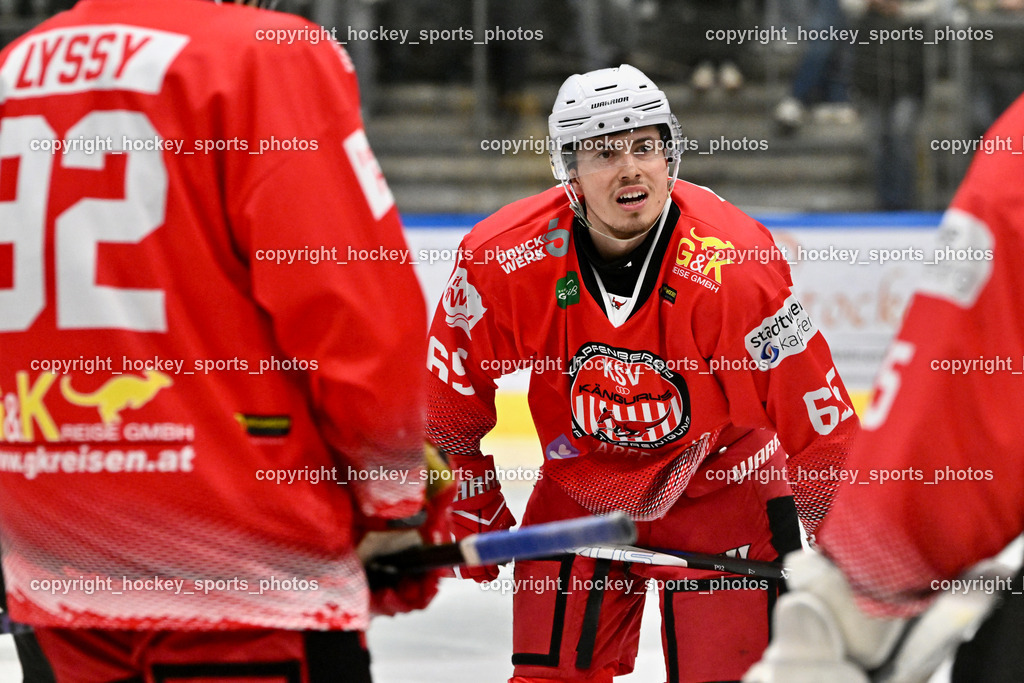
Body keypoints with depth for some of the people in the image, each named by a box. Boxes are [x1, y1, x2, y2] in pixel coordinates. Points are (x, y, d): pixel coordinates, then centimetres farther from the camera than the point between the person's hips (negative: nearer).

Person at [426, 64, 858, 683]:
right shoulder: (501, 259, -20)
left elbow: (821, 422, -20)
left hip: (719, 484, -2)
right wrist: (475, 514, 5)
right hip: (576, 488, 2)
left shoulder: (736, 261, -27)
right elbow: (449, 407, -2)